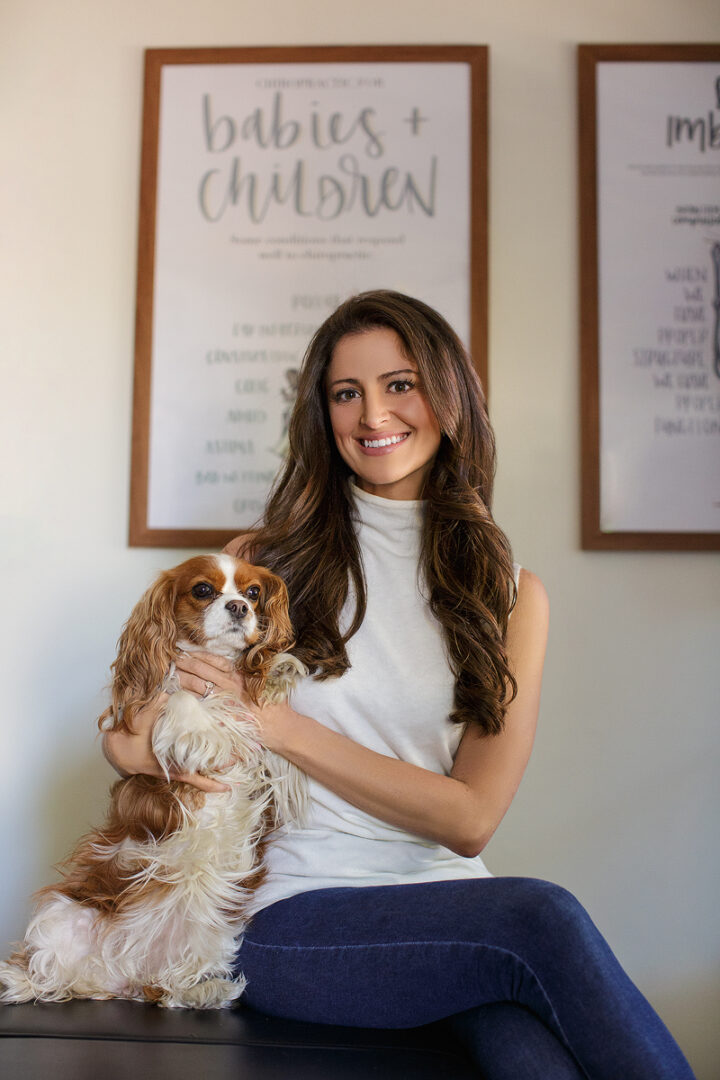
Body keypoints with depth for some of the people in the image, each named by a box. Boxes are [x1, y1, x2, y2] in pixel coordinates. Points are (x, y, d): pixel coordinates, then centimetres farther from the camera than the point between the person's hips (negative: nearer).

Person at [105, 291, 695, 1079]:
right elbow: (127, 734, 10)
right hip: (296, 917, -1)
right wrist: (160, 749, -15)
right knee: (541, 918, -29)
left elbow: (469, 819, -2)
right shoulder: (265, 562, 5)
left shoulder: (512, 594, 6)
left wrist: (279, 726, -10)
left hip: (446, 908, 1)